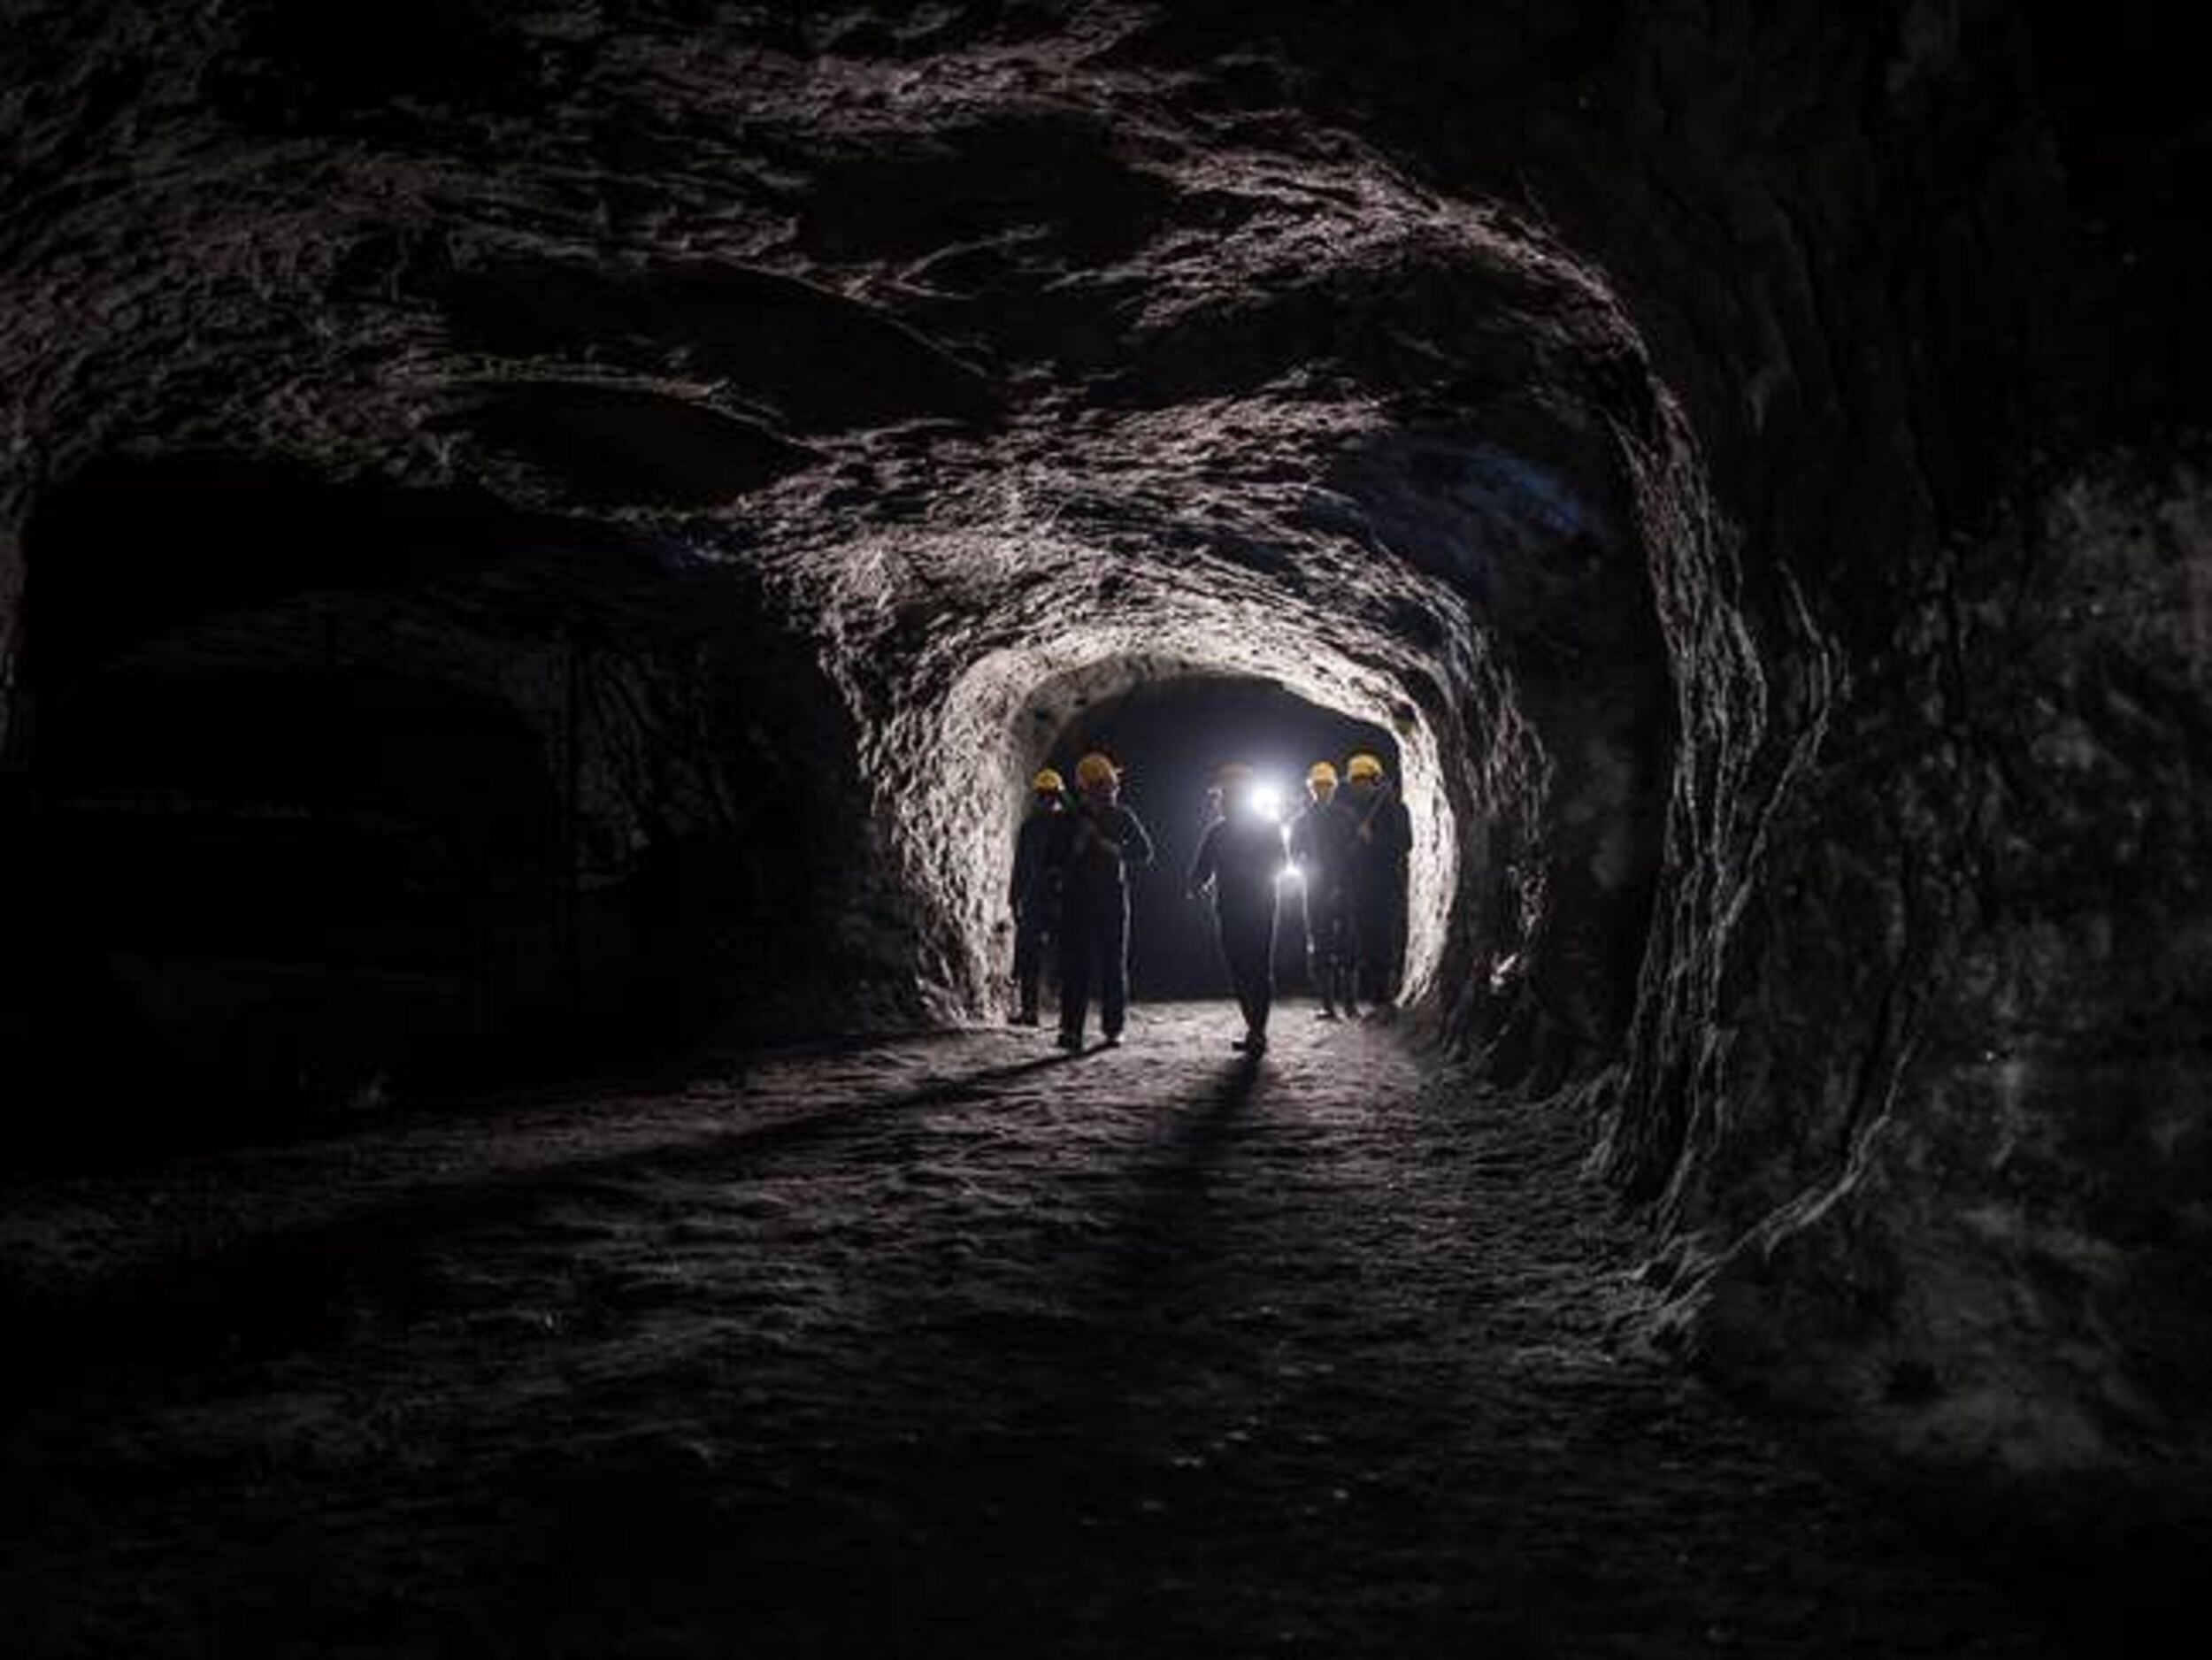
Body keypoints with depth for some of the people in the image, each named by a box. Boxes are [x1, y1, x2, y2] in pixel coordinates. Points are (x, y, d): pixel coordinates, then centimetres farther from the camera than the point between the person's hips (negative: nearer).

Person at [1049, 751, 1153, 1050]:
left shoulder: (1122, 817, 6)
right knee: (1075, 966, -8)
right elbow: (1052, 860, 3)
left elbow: (1145, 853, 4)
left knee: (1114, 966, 2)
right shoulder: (1067, 820, 4)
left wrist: (1117, 851, -14)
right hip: (1076, 900, -1)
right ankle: (1071, 1029, -11)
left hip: (1113, 900, 1)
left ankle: (1113, 1028, 8)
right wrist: (1076, 845, -14)